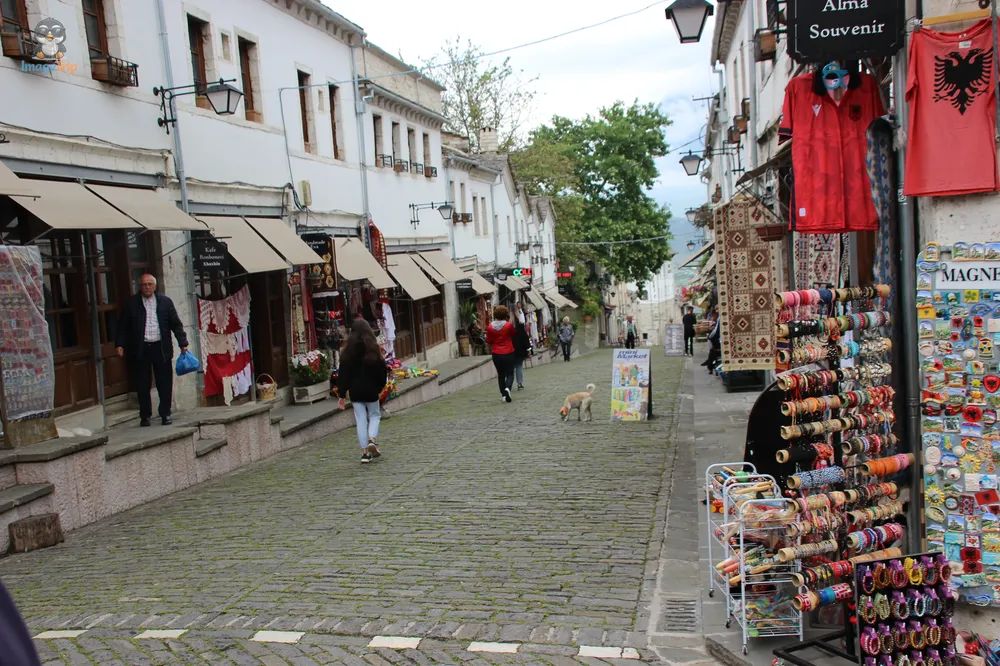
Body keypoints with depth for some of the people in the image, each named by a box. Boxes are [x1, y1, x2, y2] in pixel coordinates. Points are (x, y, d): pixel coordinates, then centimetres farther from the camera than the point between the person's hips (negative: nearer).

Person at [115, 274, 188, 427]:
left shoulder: (165, 301, 6)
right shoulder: (131, 303, 5)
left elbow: (176, 324, 6)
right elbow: (122, 325, 6)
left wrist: (183, 343, 1)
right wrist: (120, 344, -3)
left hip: (161, 348, 0)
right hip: (140, 349, 0)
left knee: (165, 384, 2)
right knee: (142, 385, 5)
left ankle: (165, 414, 12)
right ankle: (145, 416, 15)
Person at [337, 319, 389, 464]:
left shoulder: (348, 350, -1)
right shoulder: (373, 348, -6)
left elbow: (343, 373, 0)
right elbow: (382, 369, -4)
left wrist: (342, 394, 4)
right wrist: (380, 386, 11)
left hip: (355, 392, 1)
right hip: (371, 390, -1)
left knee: (361, 420, 6)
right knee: (375, 415, 16)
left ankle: (365, 452, 4)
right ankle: (372, 440, -8)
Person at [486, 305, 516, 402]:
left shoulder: (490, 327, -6)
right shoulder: (509, 325, -11)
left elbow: (488, 341, 2)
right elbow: (513, 334, 9)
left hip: (496, 354, 2)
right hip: (508, 353, -2)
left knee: (500, 374, 14)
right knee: (510, 374, 4)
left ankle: (503, 395, 13)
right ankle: (507, 388, -23)